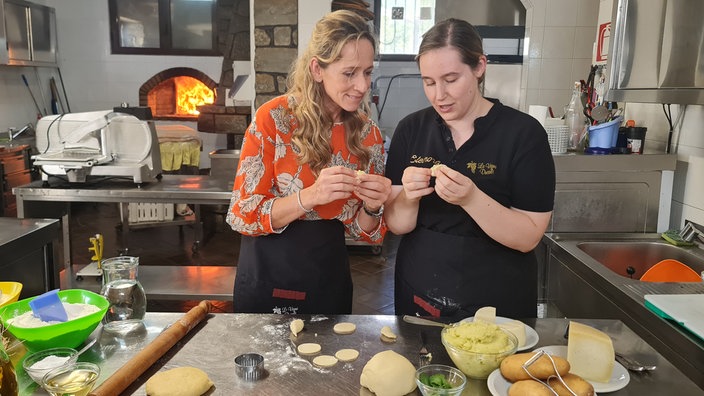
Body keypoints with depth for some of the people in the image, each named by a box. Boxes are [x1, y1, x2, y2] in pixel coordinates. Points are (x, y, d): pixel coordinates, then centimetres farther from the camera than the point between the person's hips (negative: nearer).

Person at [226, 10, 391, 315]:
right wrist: (310, 196, -29)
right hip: (267, 278, -3)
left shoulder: (367, 133, -4)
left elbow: (362, 231, 2)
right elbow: (242, 216, -14)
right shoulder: (274, 118, -15)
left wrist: (372, 207, -20)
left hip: (330, 279, 3)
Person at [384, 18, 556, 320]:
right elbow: (397, 226, -3)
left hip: (498, 305, -2)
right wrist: (408, 197, -23)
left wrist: (471, 198, -30)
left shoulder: (524, 133, -12)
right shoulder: (410, 129, -4)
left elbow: (528, 237, -15)